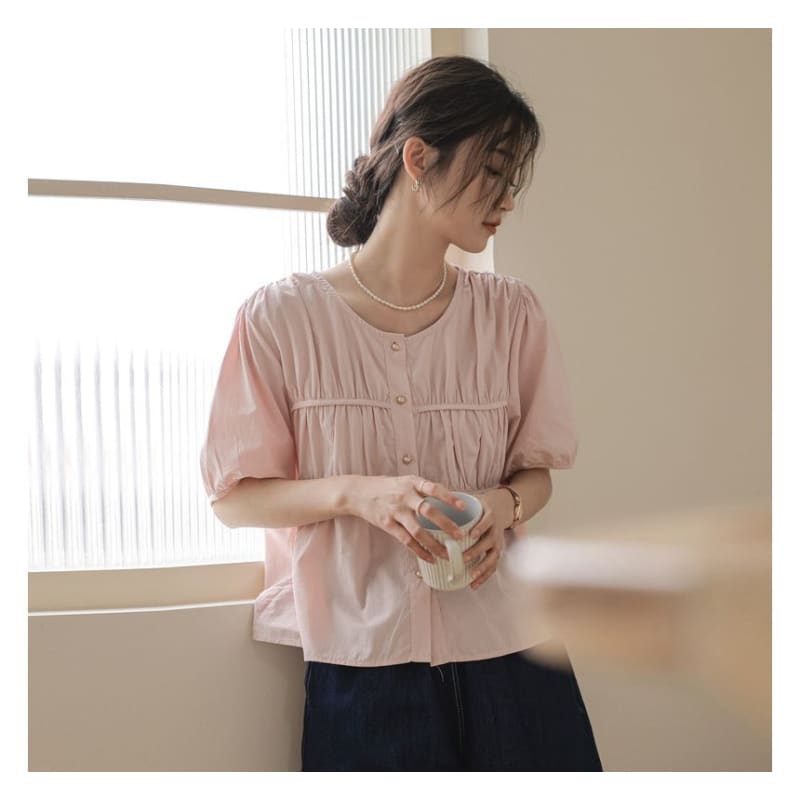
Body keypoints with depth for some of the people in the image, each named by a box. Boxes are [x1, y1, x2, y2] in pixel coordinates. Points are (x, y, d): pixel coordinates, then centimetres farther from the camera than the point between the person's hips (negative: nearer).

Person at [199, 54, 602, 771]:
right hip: (358, 659, -3)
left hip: (505, 646, 3)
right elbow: (234, 497, -2)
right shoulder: (283, 316, -6)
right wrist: (355, 492, -20)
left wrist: (503, 505, -11)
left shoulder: (512, 313, 3)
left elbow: (537, 467, 12)